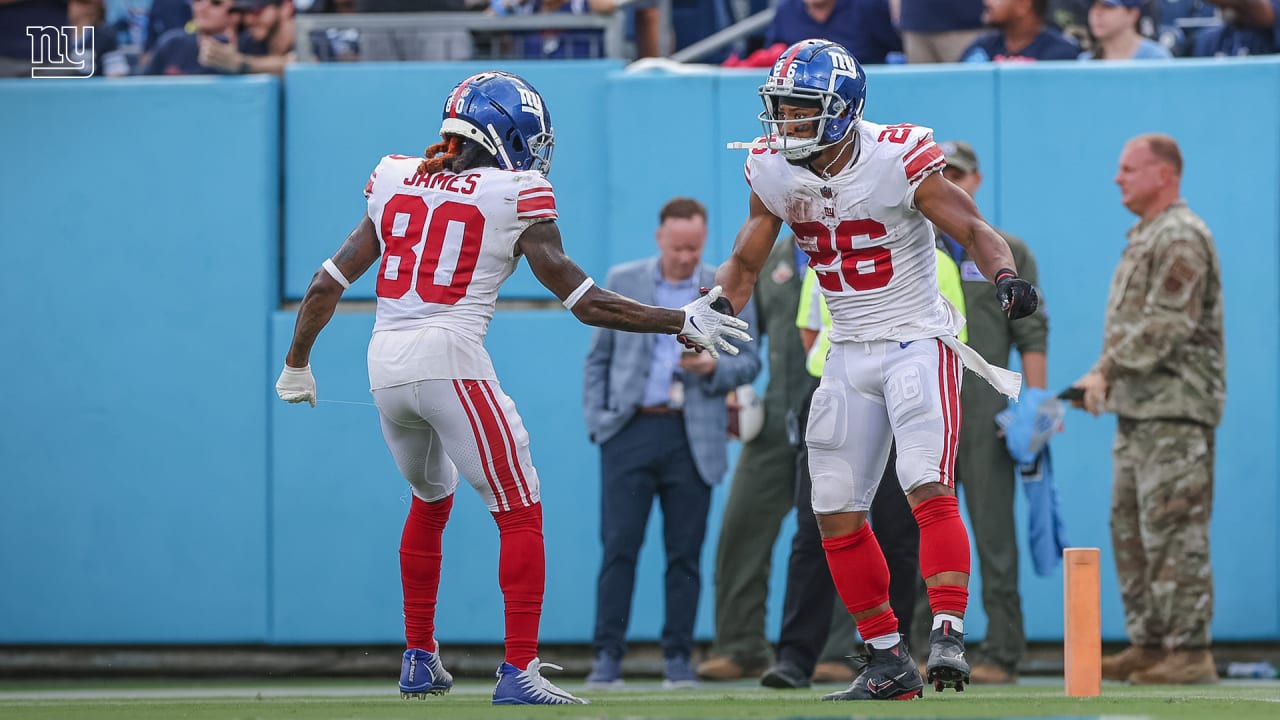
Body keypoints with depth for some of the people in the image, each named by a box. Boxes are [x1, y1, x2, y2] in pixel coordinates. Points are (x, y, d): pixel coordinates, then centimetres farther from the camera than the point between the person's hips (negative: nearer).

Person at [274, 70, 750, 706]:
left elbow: (326, 285, 12)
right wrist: (682, 323, 7)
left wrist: (297, 363, 26)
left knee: (431, 500, 28)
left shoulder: (396, 185, 12)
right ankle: (519, 672, -5)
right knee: (520, 515, 4)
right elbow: (584, 301, -1)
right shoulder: (514, 200, -1)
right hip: (451, 361, -6)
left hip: (386, 366, 6)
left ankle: (419, 660, 33)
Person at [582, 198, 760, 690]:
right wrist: (596, 419, 0)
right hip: (630, 429, 0)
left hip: (693, 438, 0)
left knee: (685, 552, 1)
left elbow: (749, 362, 7)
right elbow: (598, 358, 11)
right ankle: (607, 657, -3)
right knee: (618, 544, -5)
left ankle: (678, 658, 8)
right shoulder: (622, 282, 9)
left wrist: (713, 369, -13)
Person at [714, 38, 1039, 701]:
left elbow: (972, 230, -15)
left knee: (928, 487, -23)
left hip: (918, 343, -6)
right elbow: (745, 262, 7)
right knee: (836, 512, 5)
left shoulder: (898, 160, -18)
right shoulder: (774, 173, -3)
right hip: (850, 354, 6)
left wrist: (1005, 276, -35)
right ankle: (890, 663, 14)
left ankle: (948, 635, -24)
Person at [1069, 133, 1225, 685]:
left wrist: (1106, 371, -20)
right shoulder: (1146, 237, 20)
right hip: (1139, 410, 10)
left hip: (1175, 409, -10)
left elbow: (1167, 325, -20)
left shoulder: (1181, 238, -12)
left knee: (1174, 531, -11)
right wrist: (1107, 380, 12)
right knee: (1131, 530, 10)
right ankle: (1148, 643, 14)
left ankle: (1189, 650, -11)